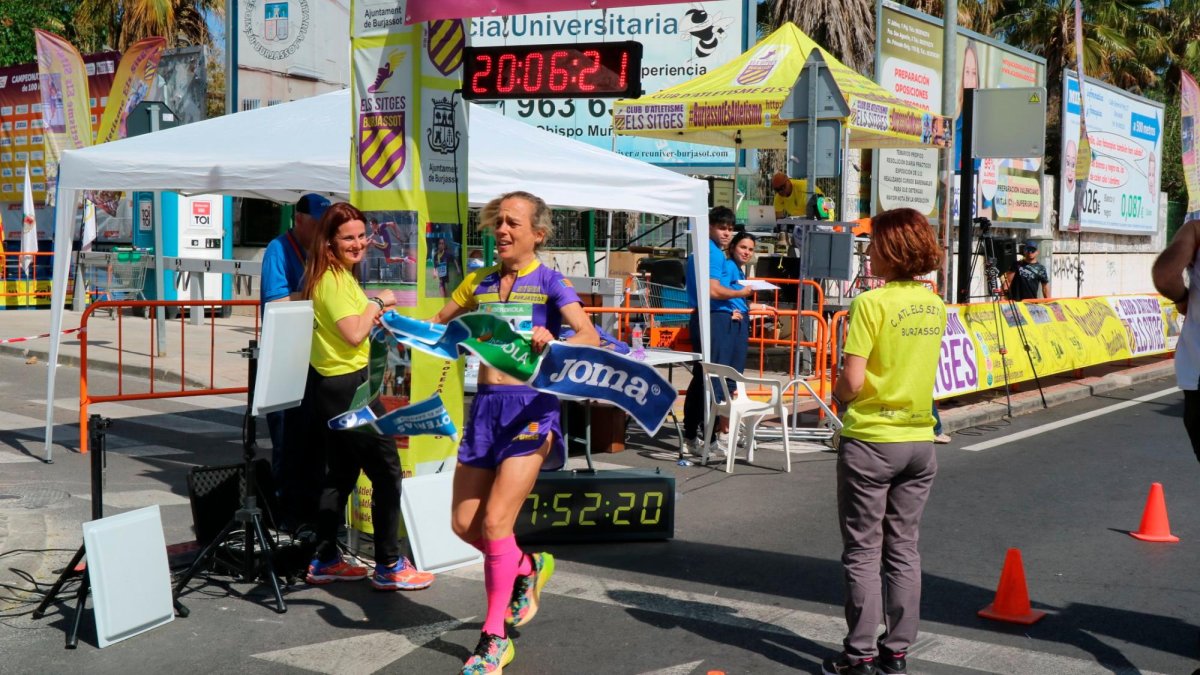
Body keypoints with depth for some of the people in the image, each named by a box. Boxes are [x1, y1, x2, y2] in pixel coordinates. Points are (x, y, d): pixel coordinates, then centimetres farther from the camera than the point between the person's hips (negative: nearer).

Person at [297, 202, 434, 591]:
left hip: (328, 385, 11)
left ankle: (325, 561, 23)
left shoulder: (339, 275, 15)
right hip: (347, 386, -11)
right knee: (387, 471, -6)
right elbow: (354, 334, -23)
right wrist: (377, 303, -11)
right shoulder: (334, 279, -16)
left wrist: (375, 313, 9)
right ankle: (389, 567, -1)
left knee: (341, 474, 17)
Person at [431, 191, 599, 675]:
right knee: (463, 524, 6)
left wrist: (554, 344, -36)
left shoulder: (550, 282, -3)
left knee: (495, 523, -11)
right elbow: (437, 328, 20)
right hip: (485, 405, 6)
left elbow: (590, 337, -15)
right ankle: (527, 567, 36)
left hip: (530, 407, -6)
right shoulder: (478, 282, 12)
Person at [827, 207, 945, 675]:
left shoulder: (872, 303, -16)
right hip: (919, 440, 6)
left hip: (871, 440, -6)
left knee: (863, 552, 5)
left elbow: (853, 380, -19)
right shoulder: (934, 305, 5)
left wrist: (839, 396, 2)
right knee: (904, 549, 12)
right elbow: (918, 367, 11)